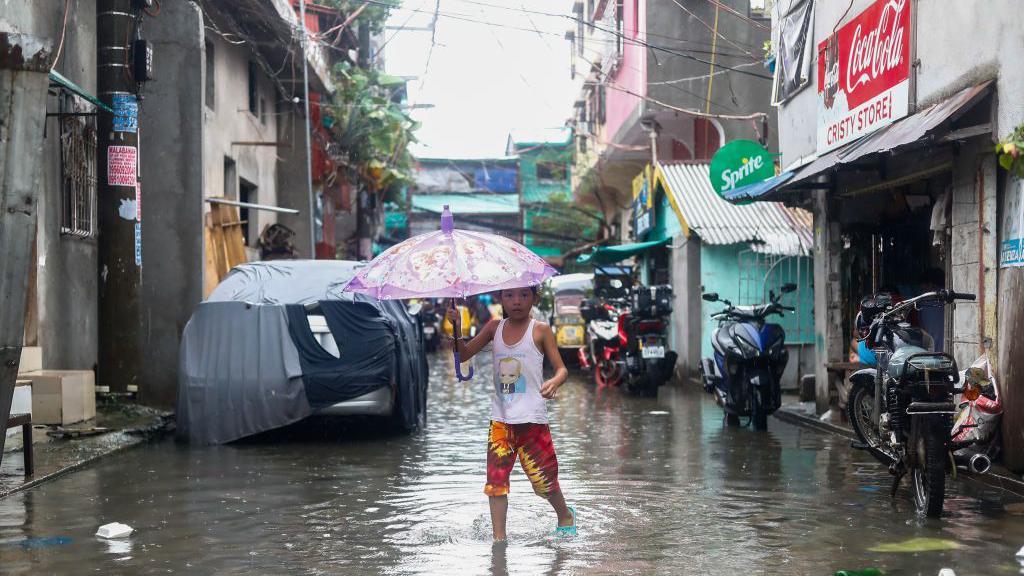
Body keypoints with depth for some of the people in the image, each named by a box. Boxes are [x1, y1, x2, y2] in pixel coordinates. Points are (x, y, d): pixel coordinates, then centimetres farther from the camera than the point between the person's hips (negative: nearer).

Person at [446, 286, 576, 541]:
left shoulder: (540, 330, -4)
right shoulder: (495, 327, 5)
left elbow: (561, 369, -4)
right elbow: (464, 355, 5)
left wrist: (554, 382, -26)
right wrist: (457, 328, -12)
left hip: (532, 417, -3)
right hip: (500, 419, 3)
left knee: (543, 478, 5)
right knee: (496, 479, -1)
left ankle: (565, 516, 32)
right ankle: (498, 536, 5)